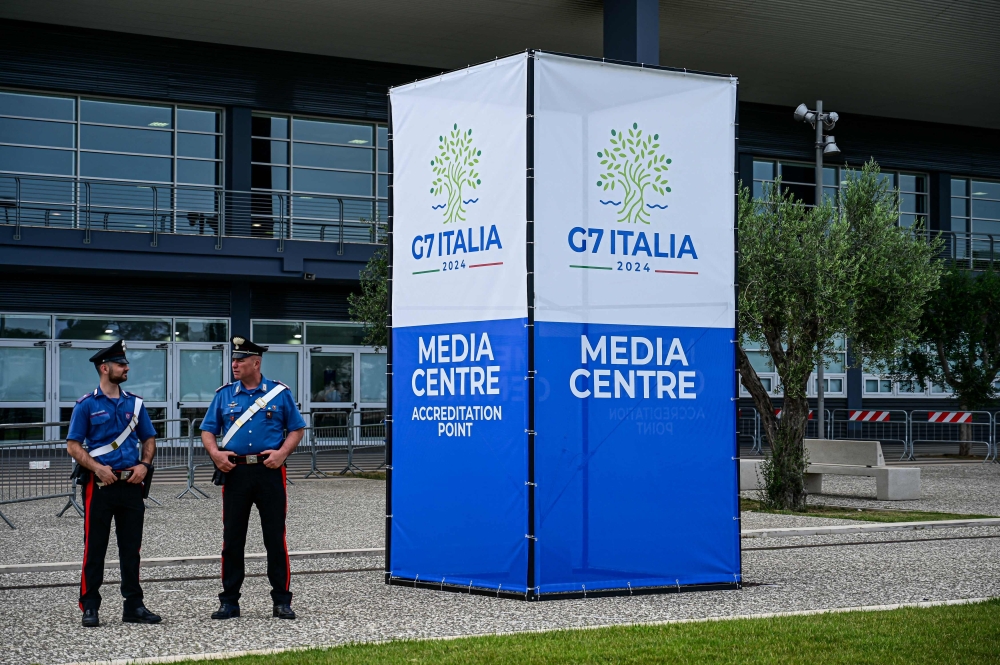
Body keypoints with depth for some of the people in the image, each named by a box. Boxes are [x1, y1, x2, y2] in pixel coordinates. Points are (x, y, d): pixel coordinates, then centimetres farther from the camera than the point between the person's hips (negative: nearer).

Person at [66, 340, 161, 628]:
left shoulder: (134, 403, 11)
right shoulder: (86, 405, -1)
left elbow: (149, 439, 17)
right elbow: (73, 446, -3)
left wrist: (144, 465, -2)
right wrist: (97, 467, -17)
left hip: (132, 483, 4)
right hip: (100, 483, -4)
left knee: (131, 547, 7)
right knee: (94, 548, -1)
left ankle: (134, 605, 13)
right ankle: (90, 607, 4)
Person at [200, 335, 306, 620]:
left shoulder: (280, 393, 5)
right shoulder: (224, 394, 10)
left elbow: (297, 428, 8)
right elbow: (208, 430, 12)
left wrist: (282, 453, -9)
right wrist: (215, 453, -8)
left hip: (270, 471, -2)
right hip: (235, 472, 2)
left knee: (275, 537, 0)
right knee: (232, 538, 4)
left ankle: (281, 601, 7)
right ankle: (229, 601, 12)